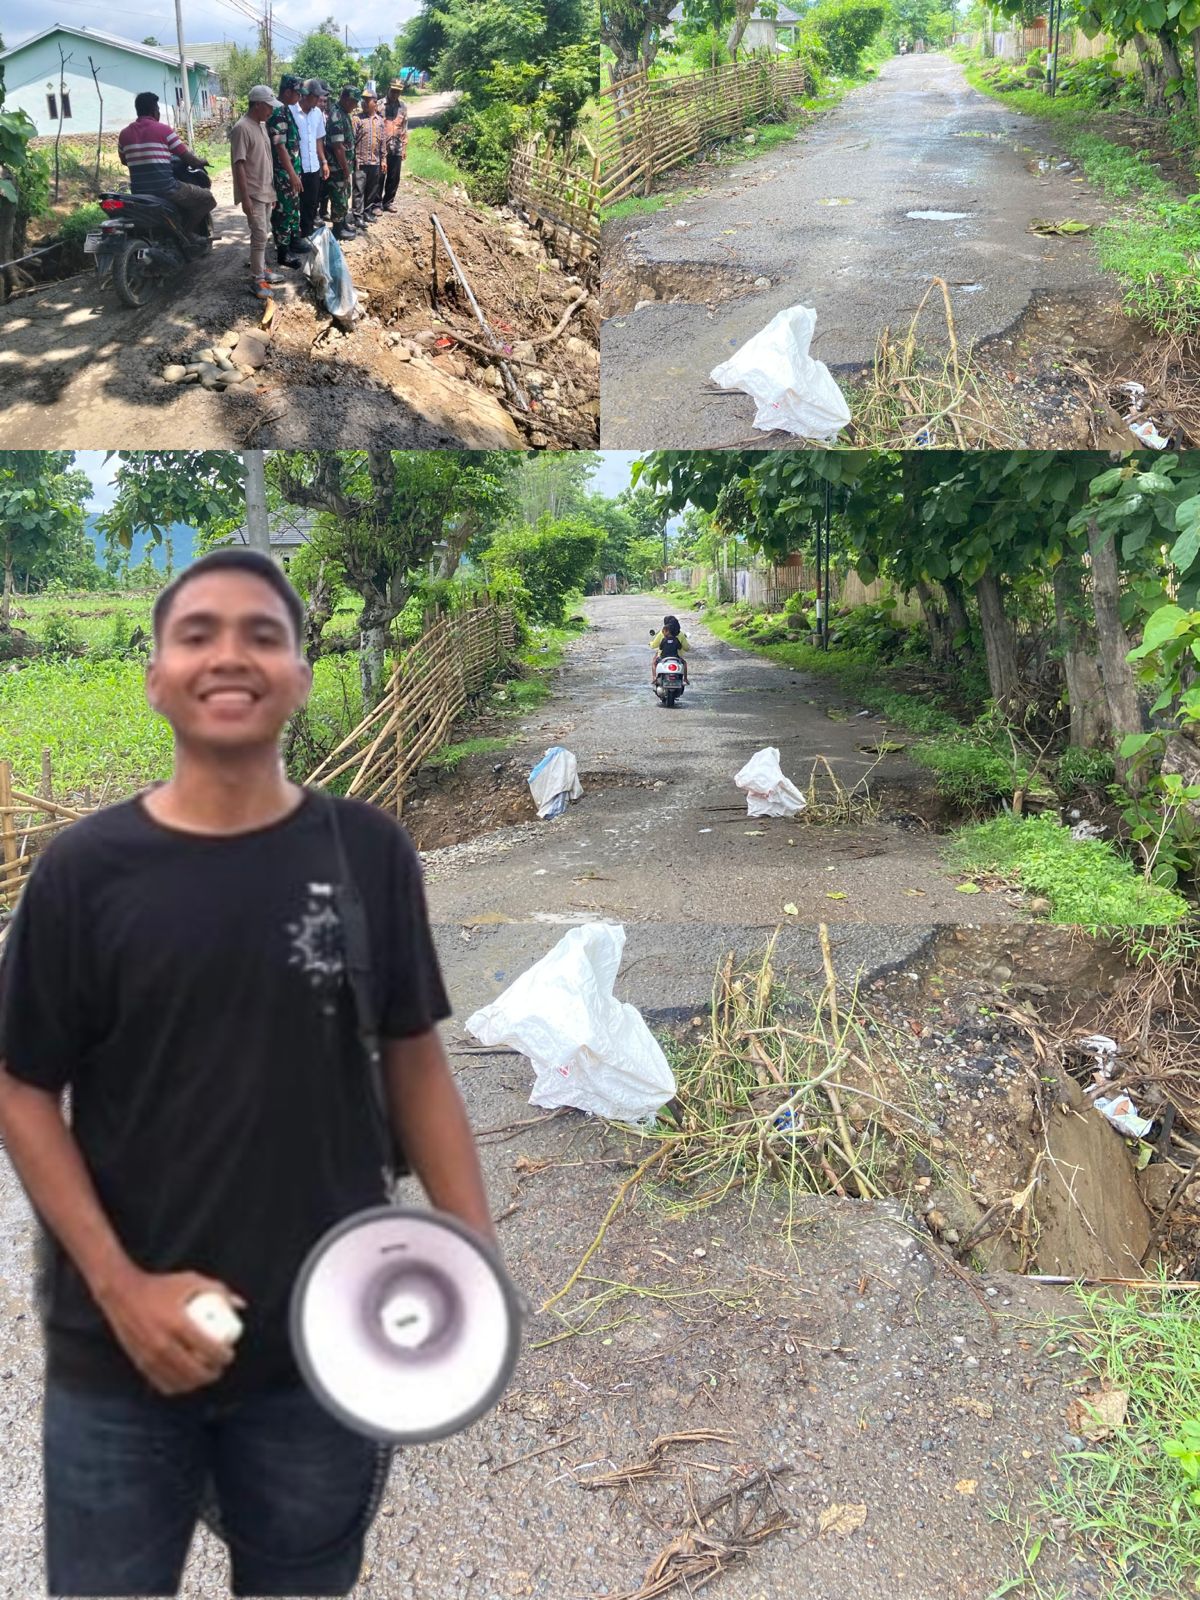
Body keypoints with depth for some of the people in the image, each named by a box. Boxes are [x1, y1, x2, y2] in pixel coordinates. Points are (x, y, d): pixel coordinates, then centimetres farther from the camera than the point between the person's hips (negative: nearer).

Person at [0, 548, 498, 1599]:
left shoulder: (369, 852, -4)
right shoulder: (85, 868, -7)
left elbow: (417, 1065, 1)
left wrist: (482, 1261, -6)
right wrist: (119, 1286, -11)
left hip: (327, 1344, 1)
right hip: (118, 1352, 0)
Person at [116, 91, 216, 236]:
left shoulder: (124, 134, 8)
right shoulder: (164, 130, -6)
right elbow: (187, 158, -1)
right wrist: (201, 162, 21)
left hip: (139, 193, 7)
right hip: (165, 190, -6)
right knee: (208, 198, 5)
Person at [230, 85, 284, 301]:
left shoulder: (262, 126, 11)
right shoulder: (241, 128, -17)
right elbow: (239, 165, -20)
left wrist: (272, 190, 20)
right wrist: (245, 198, -23)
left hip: (265, 191, 9)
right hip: (252, 193, -9)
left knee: (263, 235, 15)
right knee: (259, 236, -9)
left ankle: (261, 270, 26)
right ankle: (257, 279, -3)